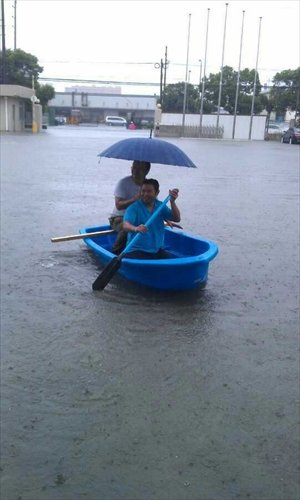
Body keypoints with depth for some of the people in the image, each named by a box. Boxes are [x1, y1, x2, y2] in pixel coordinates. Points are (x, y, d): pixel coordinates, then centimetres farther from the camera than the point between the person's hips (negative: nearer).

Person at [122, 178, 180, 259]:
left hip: (157, 251, 5)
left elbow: (177, 219, 2)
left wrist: (172, 202, -14)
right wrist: (136, 228, -45)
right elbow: (125, 225, -22)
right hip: (137, 251, -5)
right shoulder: (134, 208, -6)